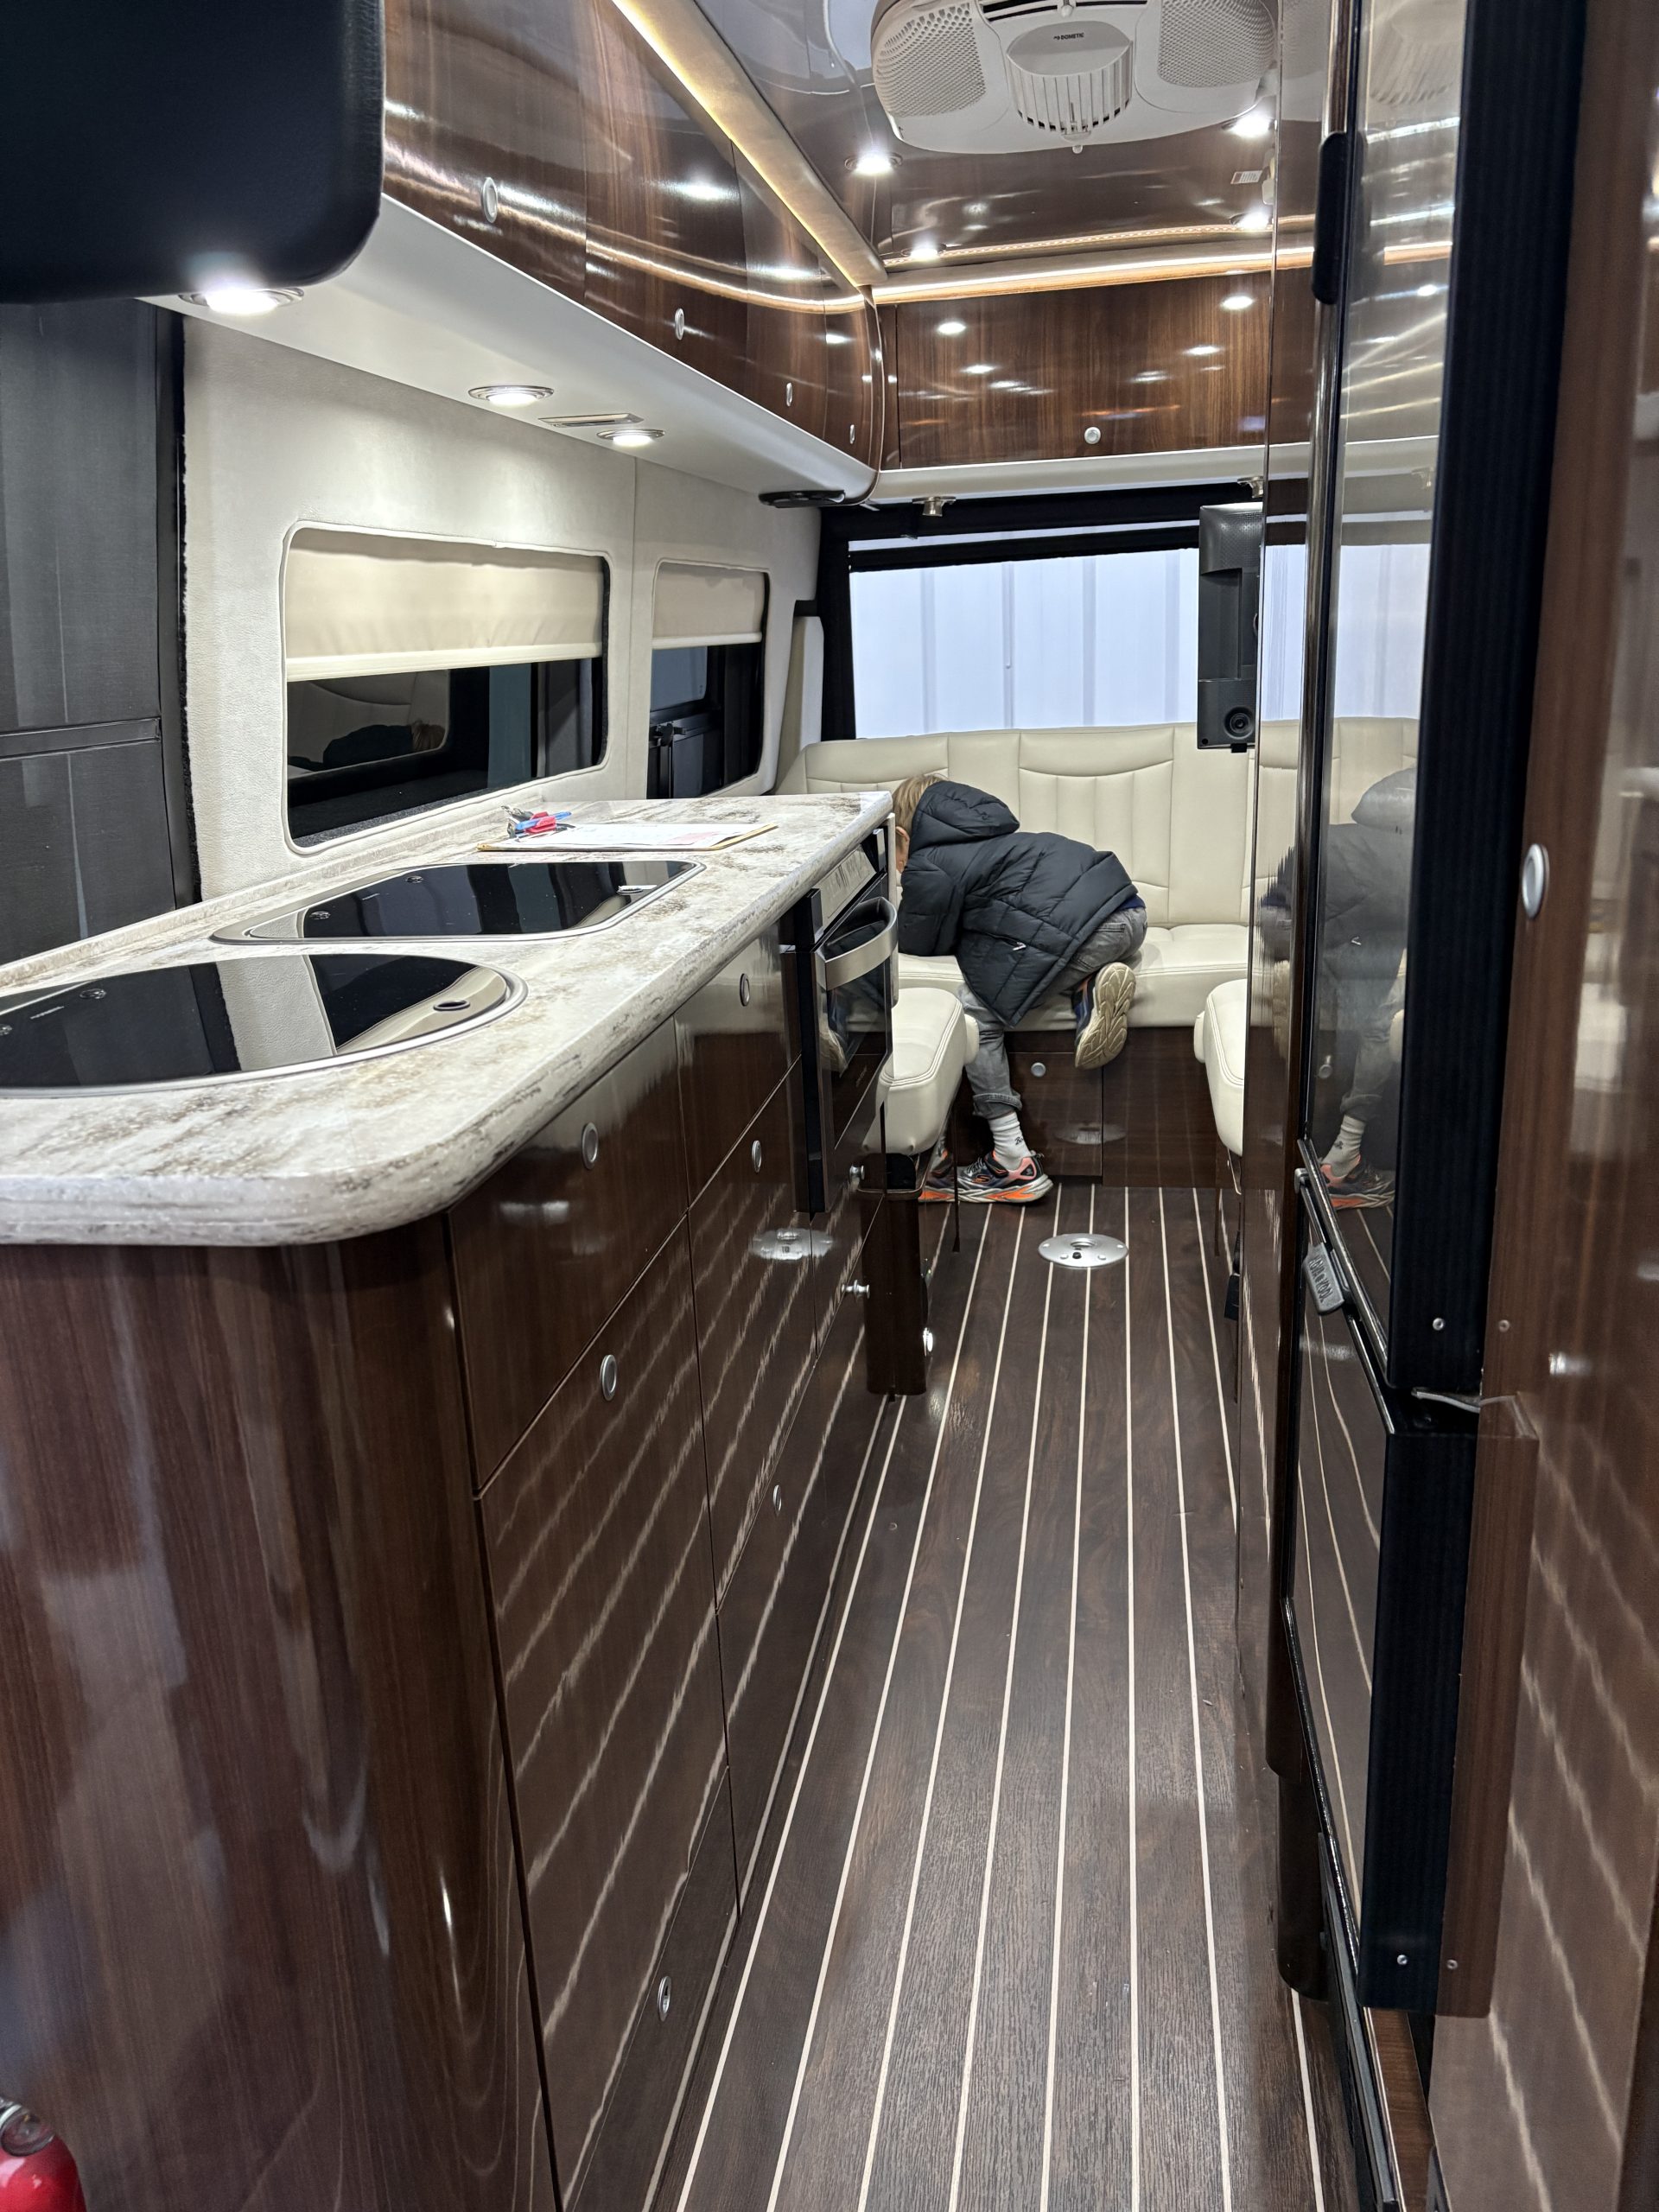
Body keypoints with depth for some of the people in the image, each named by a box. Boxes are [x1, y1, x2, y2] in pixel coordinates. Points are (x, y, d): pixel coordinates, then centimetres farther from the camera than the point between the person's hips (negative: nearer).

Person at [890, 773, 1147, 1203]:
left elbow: (918, 941, 12)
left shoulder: (927, 867, 2)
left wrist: (899, 917, 32)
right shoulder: (975, 841, 29)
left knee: (976, 1010, -2)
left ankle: (1012, 1160, -3)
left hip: (1077, 924, -9)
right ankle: (1092, 983, 1)